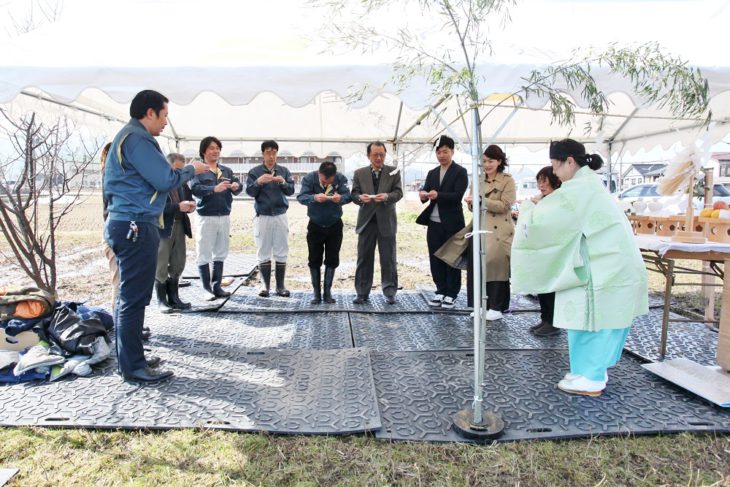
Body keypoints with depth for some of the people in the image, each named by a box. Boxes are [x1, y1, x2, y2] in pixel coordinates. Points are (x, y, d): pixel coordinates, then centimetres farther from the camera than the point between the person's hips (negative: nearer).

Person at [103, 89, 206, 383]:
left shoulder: (127, 136, 20)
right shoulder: (136, 138, -12)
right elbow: (165, 180, -18)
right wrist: (191, 170, -1)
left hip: (126, 224, 11)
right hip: (136, 226, -11)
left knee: (129, 296, 15)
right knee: (134, 298, -6)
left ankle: (129, 358, 24)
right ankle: (133, 367, 2)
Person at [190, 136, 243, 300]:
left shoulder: (227, 170, 15)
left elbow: (238, 186, 5)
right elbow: (194, 189, -17)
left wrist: (237, 186, -19)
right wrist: (214, 189, -31)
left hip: (224, 217, 5)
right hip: (206, 217, -5)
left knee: (220, 254, 10)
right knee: (204, 255, 0)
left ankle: (217, 286, 19)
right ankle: (207, 289, 8)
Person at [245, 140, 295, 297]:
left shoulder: (284, 171, 8)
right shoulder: (255, 171, 3)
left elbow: (291, 190, 1)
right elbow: (250, 192, -4)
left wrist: (283, 182, -19)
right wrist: (259, 182, -22)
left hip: (281, 216, 1)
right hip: (262, 217, -1)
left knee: (281, 252, 3)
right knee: (263, 253, 3)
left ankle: (280, 285, 9)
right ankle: (264, 285, 11)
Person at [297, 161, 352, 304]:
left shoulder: (341, 178, -11)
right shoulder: (309, 178, -15)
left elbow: (348, 195, -18)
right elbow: (301, 197, -24)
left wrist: (341, 198, -41)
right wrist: (314, 198, -44)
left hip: (335, 226, 1)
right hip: (315, 226, -1)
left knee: (332, 260, 5)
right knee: (314, 260, 2)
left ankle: (327, 292, 18)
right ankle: (316, 293, 13)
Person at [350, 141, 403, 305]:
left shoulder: (393, 172, 6)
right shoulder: (359, 173, 9)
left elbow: (398, 192, -2)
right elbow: (354, 194, 3)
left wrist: (387, 196, -23)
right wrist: (360, 198, -20)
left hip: (386, 221, -1)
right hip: (366, 221, 1)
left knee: (388, 259, 3)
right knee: (364, 259, 5)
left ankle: (390, 293, 12)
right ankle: (362, 293, 12)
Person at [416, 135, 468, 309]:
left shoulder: (460, 172, -3)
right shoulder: (432, 173, 15)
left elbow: (457, 196, -15)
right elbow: (425, 192, 4)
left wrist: (438, 195, -31)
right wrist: (423, 194, -20)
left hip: (452, 224, -5)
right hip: (434, 223, 5)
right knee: (436, 259, 9)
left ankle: (451, 294, 11)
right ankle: (441, 291, 20)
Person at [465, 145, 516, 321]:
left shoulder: (508, 181, -1)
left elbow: (505, 205, -13)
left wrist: (481, 201, -19)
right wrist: (471, 203, -9)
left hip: (499, 231, -5)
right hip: (481, 229, 5)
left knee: (496, 266, -3)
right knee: (480, 267, 5)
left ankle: (497, 307, 5)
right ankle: (484, 305, 16)